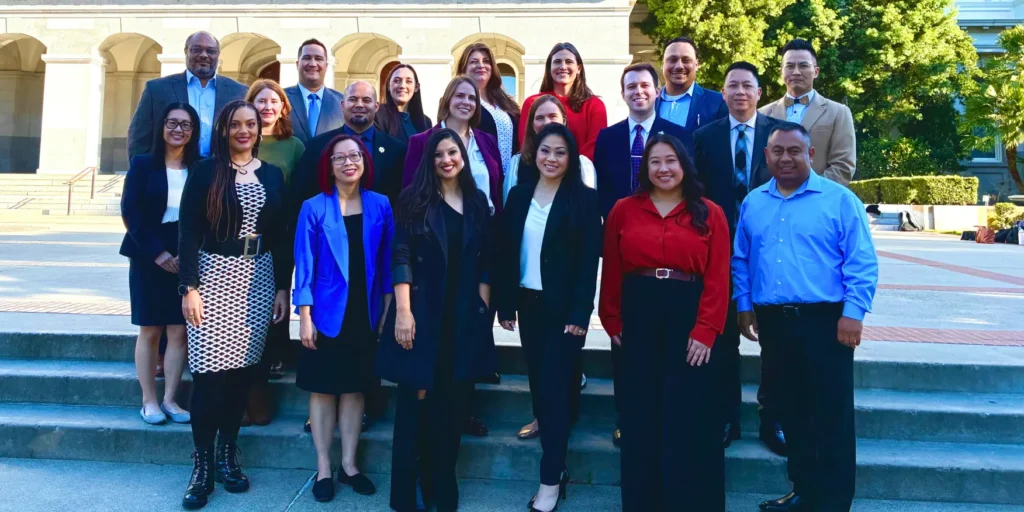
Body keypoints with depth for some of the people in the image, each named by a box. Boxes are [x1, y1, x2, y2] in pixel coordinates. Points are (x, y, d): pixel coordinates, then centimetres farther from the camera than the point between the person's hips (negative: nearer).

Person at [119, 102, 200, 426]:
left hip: (186, 260, 1)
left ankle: (170, 400, 12)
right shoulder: (143, 165, 1)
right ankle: (149, 401, 14)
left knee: (179, 331, 2)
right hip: (149, 257, -1)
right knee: (150, 330, 4)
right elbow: (130, 212, -6)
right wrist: (158, 252, -13)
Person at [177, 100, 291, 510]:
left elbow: (281, 237, 10)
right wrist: (189, 287, -11)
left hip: (259, 278, 3)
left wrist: (283, 288, 5)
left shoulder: (272, 175, 9)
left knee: (242, 368, 5)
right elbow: (189, 233, -4)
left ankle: (228, 455, 19)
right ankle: (202, 464, 5)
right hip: (214, 275, -3)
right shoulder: (205, 171, 0)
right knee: (209, 370, -6)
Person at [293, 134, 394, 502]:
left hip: (365, 313, 2)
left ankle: (349, 464, 22)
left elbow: (387, 262, 4)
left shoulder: (380, 206, 1)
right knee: (323, 389, 6)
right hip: (327, 313, -2)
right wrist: (304, 317, -10)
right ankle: (323, 468, 17)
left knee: (355, 388, 10)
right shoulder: (314, 208, -5)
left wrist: (388, 310, 1)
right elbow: (304, 265, -6)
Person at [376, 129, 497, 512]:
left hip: (465, 315, 4)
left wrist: (483, 307, 1)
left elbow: (485, 262, 10)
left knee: (452, 405, 9)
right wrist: (403, 311, -16)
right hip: (422, 311, -3)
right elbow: (401, 257, -8)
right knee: (415, 401, 0)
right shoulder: (415, 199, -1)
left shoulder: (478, 202, 10)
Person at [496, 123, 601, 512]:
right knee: (538, 384, 9)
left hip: (564, 308, -4)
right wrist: (505, 304, 2)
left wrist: (580, 313, -15)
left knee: (555, 386, -4)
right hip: (528, 303, 4)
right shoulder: (519, 195, 7)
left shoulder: (584, 199, -5)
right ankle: (556, 462, 22)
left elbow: (589, 261, -9)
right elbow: (506, 253, 6)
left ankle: (551, 478, 5)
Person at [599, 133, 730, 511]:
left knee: (689, 418, 5)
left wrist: (706, 331, -12)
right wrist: (612, 322, -3)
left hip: (689, 320, -1)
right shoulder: (623, 211, 4)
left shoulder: (710, 214, 2)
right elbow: (611, 272, 5)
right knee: (640, 417, 9)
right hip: (636, 319, 1)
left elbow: (718, 278, -4)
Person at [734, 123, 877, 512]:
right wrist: (743, 305, 7)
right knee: (792, 412, 14)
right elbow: (741, 260, 14)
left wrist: (853, 312, -14)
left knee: (831, 416, 1)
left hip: (825, 320, -4)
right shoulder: (752, 203, 10)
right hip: (772, 321, 5)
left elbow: (862, 262, -8)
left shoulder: (840, 200, -4)